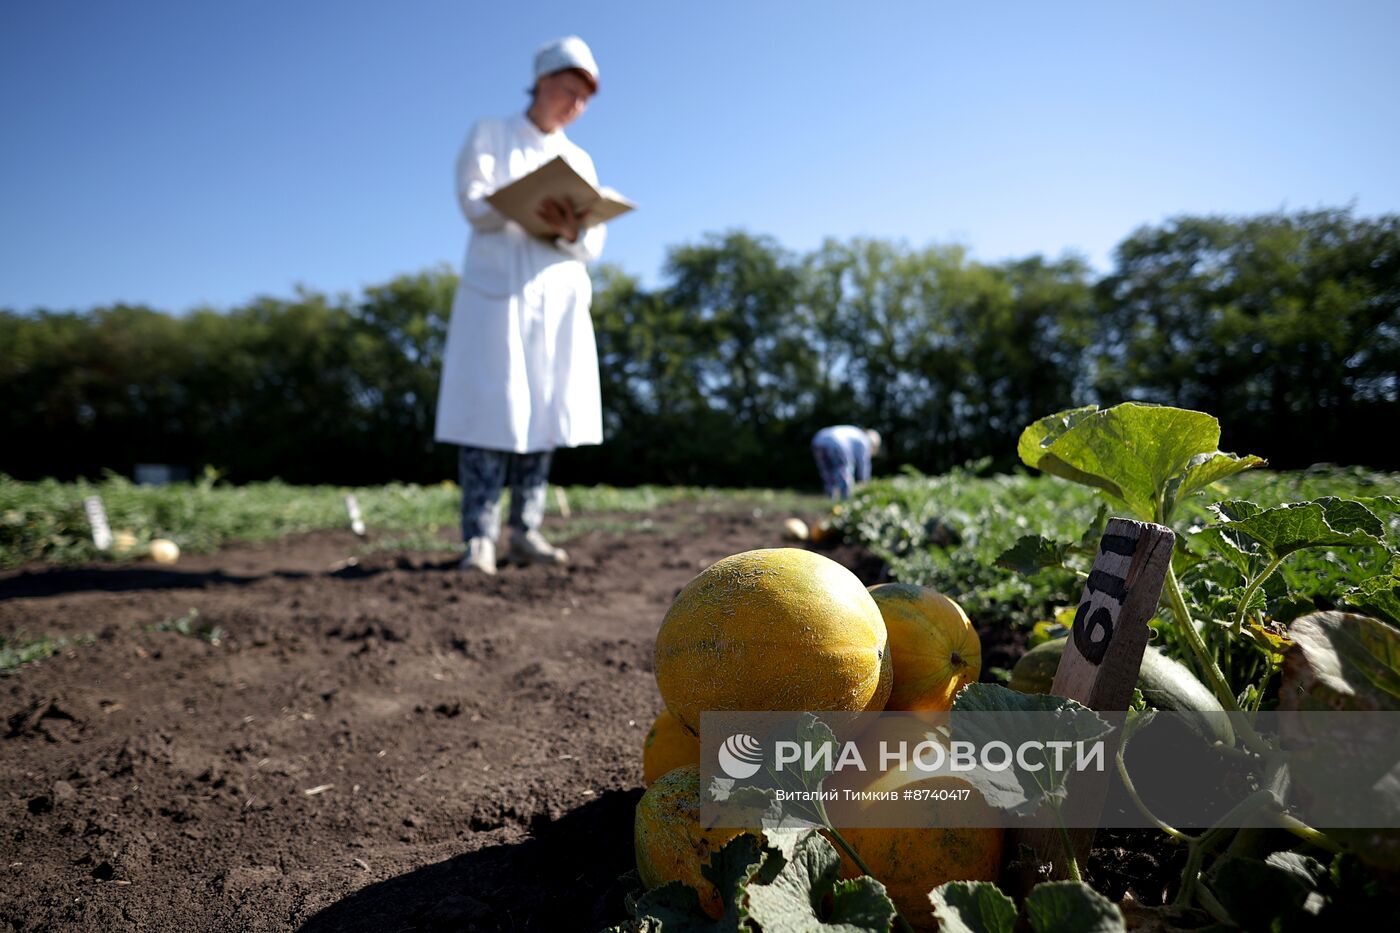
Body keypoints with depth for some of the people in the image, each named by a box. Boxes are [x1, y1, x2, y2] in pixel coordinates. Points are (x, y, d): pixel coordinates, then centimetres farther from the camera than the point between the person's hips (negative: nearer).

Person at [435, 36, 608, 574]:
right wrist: (533, 205, -26)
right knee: (490, 410, -11)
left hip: (558, 297, 4)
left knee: (543, 413, -1)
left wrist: (572, 232, -17)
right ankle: (479, 539, -10)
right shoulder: (489, 136, 9)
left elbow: (594, 245, 7)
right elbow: (474, 204, -8)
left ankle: (525, 533, 3)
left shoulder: (579, 160, 19)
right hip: (496, 290, -4)